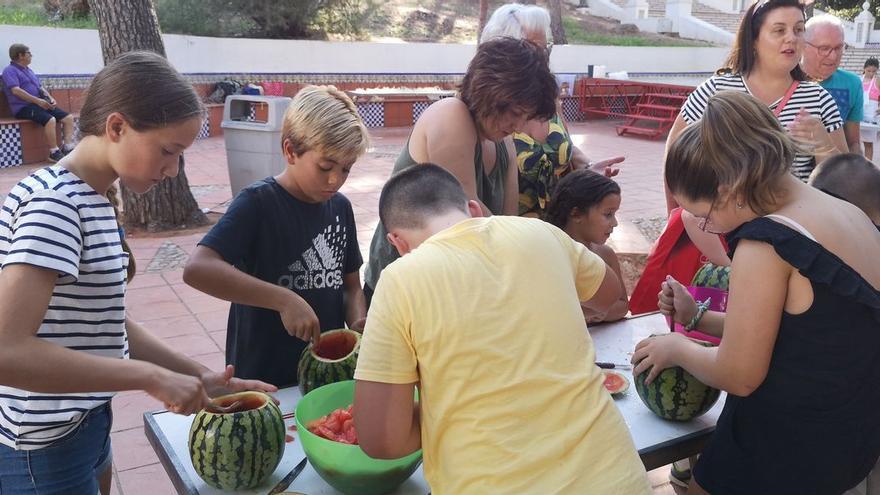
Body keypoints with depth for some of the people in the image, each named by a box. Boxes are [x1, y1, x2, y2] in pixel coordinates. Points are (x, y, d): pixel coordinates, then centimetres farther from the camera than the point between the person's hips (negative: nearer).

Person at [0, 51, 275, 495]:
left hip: (84, 427, 9)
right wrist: (152, 377, -28)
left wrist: (200, 377, 2)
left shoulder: (90, 201, 6)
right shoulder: (54, 203, -23)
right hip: (45, 452, -9)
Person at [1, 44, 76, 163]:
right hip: (24, 107, -9)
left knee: (68, 117, -9)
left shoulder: (28, 70, 24)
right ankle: (54, 153, -27)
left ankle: (67, 149, -14)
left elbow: (40, 87, 25)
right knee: (50, 120, -34)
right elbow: (16, 90, -17)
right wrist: (37, 100, -23)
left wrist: (50, 98, 4)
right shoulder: (10, 70, -3)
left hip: (40, 104, 9)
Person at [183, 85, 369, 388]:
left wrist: (358, 324, -11)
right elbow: (197, 269, -28)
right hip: (262, 380, -5)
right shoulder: (258, 202, -15)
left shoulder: (340, 207, 2)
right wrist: (284, 299, -32)